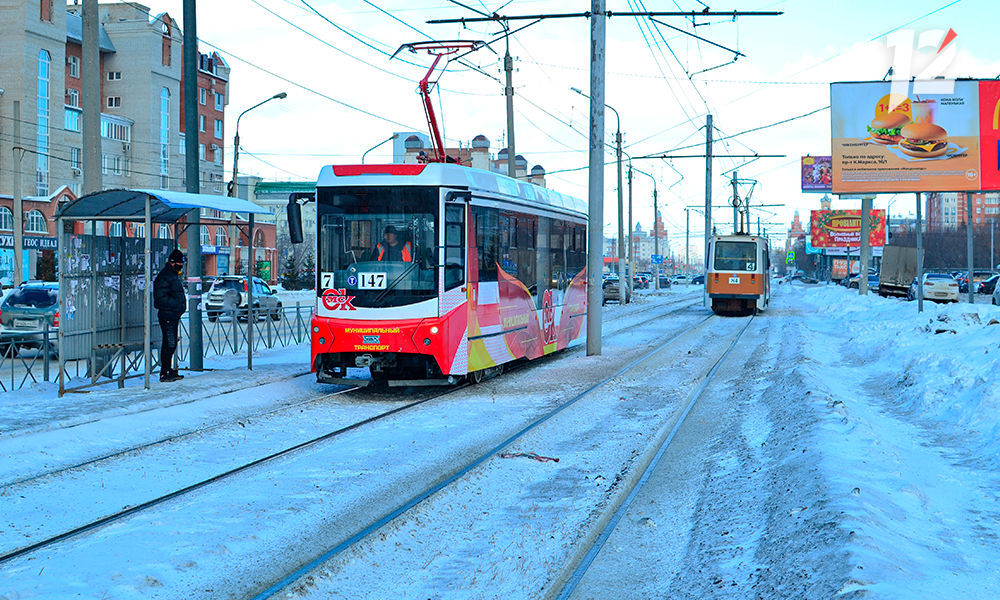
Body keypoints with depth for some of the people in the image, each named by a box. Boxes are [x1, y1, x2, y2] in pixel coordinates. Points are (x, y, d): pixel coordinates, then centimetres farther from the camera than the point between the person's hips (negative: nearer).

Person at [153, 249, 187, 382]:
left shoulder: (173, 275, 20)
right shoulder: (164, 277, -13)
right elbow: (161, 298, -20)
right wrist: (177, 304, -21)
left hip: (173, 315, 10)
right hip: (167, 315, -10)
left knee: (171, 344, 14)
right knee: (169, 344, -11)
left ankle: (169, 370, 20)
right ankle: (165, 373, -8)